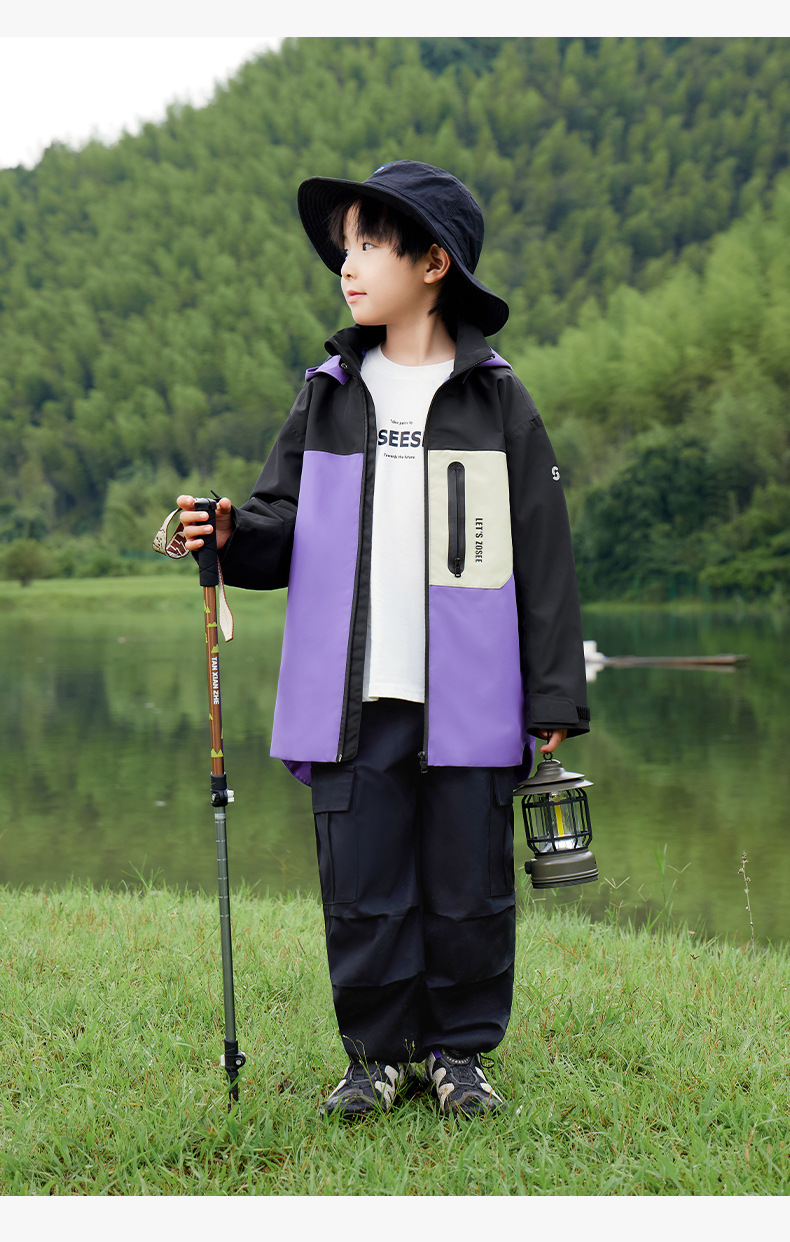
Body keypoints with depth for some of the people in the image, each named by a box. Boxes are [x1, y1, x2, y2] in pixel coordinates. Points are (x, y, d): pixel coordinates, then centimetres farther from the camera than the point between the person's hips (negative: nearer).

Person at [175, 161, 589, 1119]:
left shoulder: (496, 400, 2)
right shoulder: (327, 398, 10)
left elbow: (542, 554, 2)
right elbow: (283, 530, 11)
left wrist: (554, 696, -1)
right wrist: (229, 536, -12)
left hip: (468, 705, -2)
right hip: (351, 695, 2)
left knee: (466, 885, 5)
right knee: (361, 886, 5)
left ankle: (460, 1050, 21)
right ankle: (380, 1053, 19)